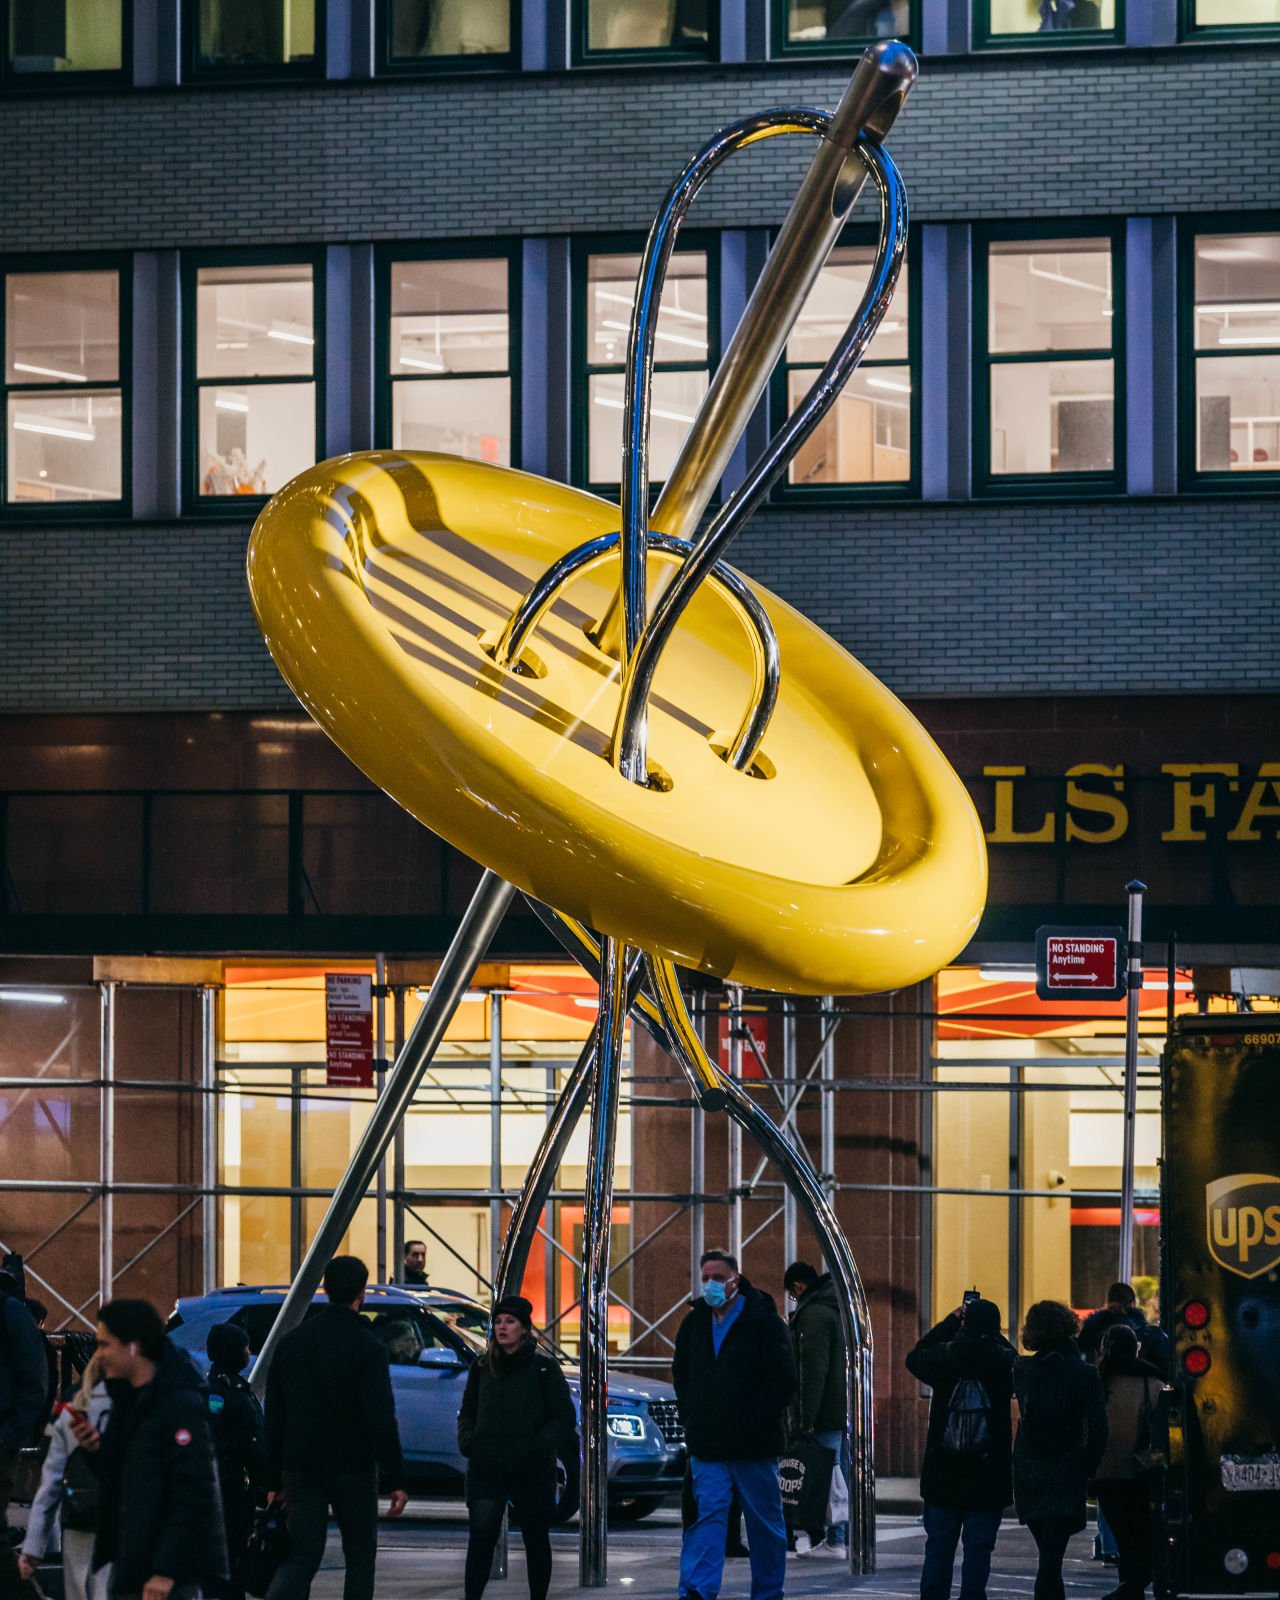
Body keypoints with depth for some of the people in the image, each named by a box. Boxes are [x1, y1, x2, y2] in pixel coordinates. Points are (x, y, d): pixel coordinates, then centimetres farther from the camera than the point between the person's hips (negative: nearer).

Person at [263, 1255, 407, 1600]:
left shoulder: (292, 1342, 6)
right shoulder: (366, 1346, -9)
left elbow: (273, 1418, 9)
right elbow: (382, 1419, -15)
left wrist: (273, 1481, 14)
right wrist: (396, 1480, -12)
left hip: (300, 1468, 4)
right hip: (353, 1468, -4)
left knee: (300, 1558, 1)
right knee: (360, 1558, 12)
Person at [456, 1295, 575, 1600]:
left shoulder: (544, 1368, -2)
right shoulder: (482, 1368, 8)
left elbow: (564, 1420, -3)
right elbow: (467, 1412, 17)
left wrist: (538, 1448, -16)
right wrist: (468, 1443, -2)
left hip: (531, 1471, -1)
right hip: (485, 1470, 2)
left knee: (536, 1540, 10)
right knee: (480, 1537, -11)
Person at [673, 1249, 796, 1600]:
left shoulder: (765, 1322, -7)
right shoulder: (694, 1324, 9)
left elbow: (783, 1383, -9)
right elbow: (681, 1374, 23)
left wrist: (750, 1424, -13)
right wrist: (691, 1417, 10)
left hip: (755, 1445, -3)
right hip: (707, 1445, 3)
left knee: (765, 1521, 7)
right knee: (707, 1512, -8)